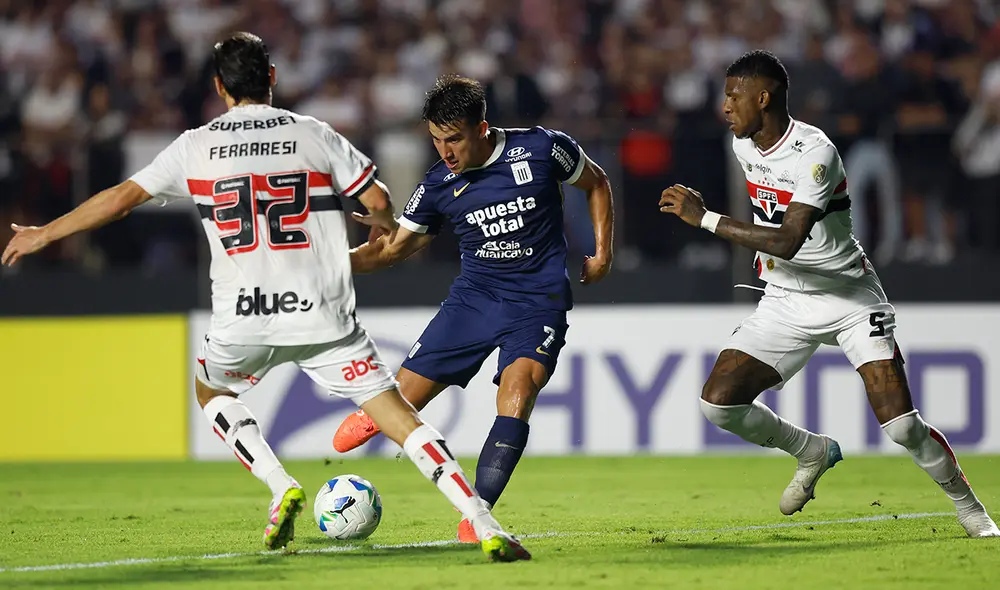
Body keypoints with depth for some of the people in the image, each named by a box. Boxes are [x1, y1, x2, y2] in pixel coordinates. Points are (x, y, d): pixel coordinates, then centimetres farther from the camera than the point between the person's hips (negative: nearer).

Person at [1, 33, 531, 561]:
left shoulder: (196, 146, 5)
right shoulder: (313, 135, 4)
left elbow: (122, 197, 6)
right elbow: (377, 201, 3)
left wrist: (44, 234, 18)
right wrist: (383, 223, 29)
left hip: (243, 320, 0)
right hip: (324, 316, 0)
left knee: (209, 388, 31)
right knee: (399, 416, 1)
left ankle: (281, 489, 10)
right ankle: (487, 529, -13)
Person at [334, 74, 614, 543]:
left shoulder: (540, 149, -10)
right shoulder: (439, 184, -3)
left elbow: (596, 183, 9)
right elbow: (394, 247, 6)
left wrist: (602, 254, 4)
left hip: (538, 299, -3)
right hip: (474, 296, 3)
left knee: (518, 390, -29)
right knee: (399, 400, -3)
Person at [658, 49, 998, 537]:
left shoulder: (815, 152, -24)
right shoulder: (744, 145, 1)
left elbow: (788, 241, -34)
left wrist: (705, 218, -32)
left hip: (849, 297, -7)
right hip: (785, 302, 7)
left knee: (901, 424, -16)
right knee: (718, 401, -10)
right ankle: (813, 453, 15)